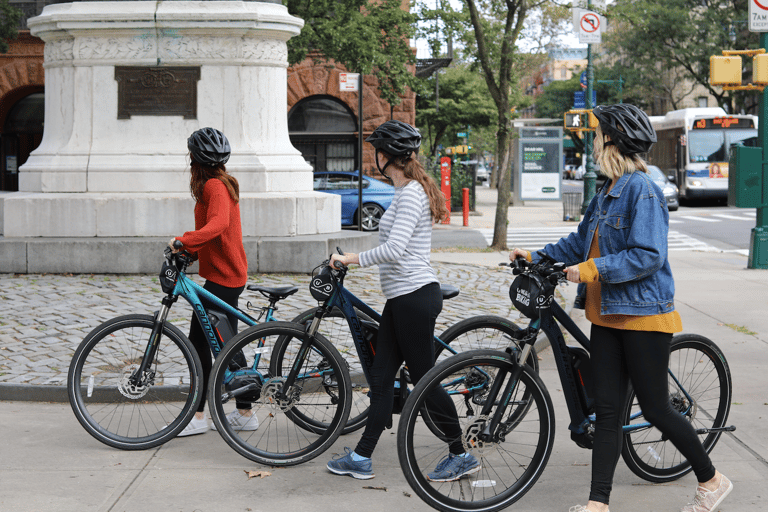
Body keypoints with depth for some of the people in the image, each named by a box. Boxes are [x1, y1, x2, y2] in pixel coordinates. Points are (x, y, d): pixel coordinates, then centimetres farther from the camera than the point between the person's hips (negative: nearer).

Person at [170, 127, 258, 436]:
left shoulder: (214, 187, -16)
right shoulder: (223, 184, 16)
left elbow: (217, 224, -35)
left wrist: (184, 241, -44)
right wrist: (190, 249, 22)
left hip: (222, 277, -11)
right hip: (230, 274, 11)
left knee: (199, 342, -7)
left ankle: (197, 417, -3)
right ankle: (244, 414, 17)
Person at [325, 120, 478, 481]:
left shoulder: (410, 194, -16)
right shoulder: (411, 190, 15)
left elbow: (394, 248, -27)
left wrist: (352, 259, -17)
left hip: (414, 296, -10)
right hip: (402, 297, 10)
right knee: (381, 377, 10)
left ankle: (462, 457, 10)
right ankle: (361, 457, 14)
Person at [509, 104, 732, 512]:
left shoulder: (643, 191, -16)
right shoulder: (606, 194, 13)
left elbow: (648, 256, -22)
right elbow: (580, 242, 22)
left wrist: (592, 269, -23)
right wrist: (535, 257, 16)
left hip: (643, 315, -8)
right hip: (607, 315, 8)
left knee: (655, 408, 1)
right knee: (607, 411, 5)